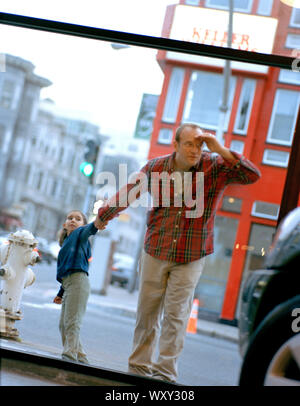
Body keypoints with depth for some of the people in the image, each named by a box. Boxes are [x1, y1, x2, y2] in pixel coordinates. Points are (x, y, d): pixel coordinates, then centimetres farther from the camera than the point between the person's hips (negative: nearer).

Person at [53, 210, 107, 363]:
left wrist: (95, 224, -46)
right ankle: (80, 358, 14)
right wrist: (61, 293, 30)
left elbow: (87, 230, -24)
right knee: (63, 324, 10)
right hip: (67, 284, 9)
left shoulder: (79, 233, 3)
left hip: (78, 281, -9)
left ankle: (70, 355, -17)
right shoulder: (66, 243, 25)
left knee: (72, 322, -14)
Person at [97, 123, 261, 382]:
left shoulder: (215, 167, -8)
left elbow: (253, 176, -19)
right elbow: (129, 192, 12)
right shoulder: (156, 167, -2)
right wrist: (104, 215, 21)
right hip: (155, 251, 2)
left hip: (191, 256, -2)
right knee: (147, 311, 7)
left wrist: (220, 150, -24)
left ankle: (165, 372, 4)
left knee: (176, 314, -2)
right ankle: (139, 367, 19)